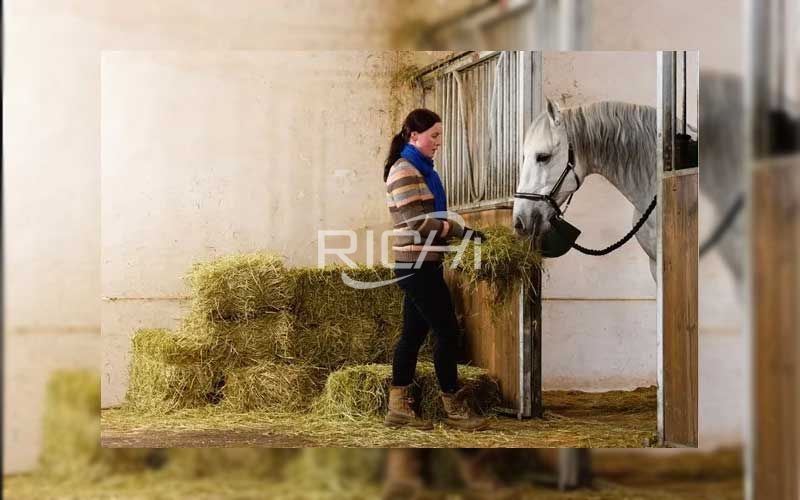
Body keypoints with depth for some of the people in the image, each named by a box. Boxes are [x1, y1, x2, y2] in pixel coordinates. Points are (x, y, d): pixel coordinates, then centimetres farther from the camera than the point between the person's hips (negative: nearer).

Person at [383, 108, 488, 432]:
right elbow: (418, 223, -20)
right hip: (418, 264, -10)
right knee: (447, 331, -5)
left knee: (414, 332, 10)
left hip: (420, 265, 10)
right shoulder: (405, 171, -14)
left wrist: (455, 233, 7)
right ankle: (454, 409, 2)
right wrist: (462, 231, -16)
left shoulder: (420, 170, 16)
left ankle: (398, 407, 13)